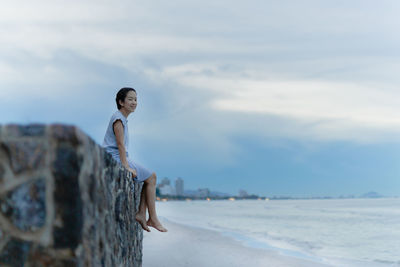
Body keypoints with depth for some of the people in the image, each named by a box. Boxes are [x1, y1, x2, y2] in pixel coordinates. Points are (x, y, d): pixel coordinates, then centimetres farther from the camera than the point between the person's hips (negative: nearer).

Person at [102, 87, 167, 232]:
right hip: (116, 159, -10)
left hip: (121, 159, 10)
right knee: (151, 177, -6)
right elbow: (120, 143, -20)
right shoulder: (118, 118, -12)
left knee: (149, 178, 13)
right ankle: (153, 219, -4)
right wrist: (126, 166, -25)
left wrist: (127, 163, 18)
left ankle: (141, 214, 5)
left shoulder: (123, 119, 19)